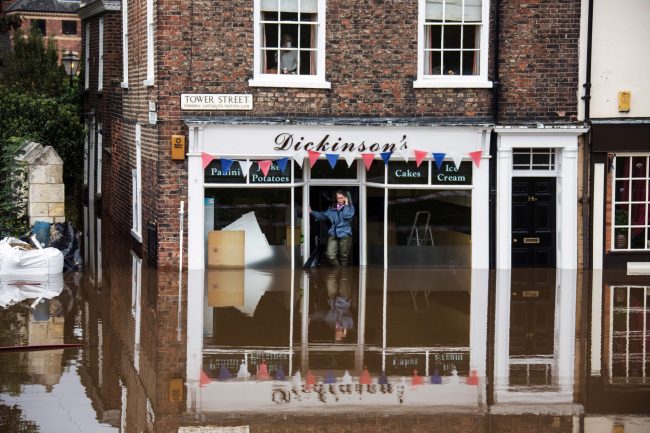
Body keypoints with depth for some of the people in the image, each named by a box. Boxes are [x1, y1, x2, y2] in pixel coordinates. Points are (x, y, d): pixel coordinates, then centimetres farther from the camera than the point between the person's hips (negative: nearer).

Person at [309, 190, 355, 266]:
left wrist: (346, 205, -8)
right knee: (330, 255, -13)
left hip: (345, 235, -3)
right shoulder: (332, 208, 13)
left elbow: (347, 216, -17)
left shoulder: (350, 207, 3)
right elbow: (322, 216, 19)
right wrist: (312, 212, 9)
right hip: (333, 234, 3)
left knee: (344, 256, 5)